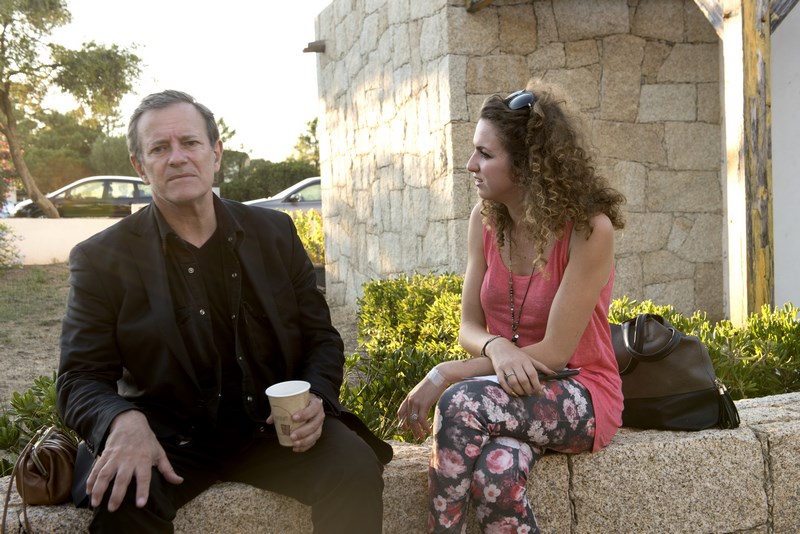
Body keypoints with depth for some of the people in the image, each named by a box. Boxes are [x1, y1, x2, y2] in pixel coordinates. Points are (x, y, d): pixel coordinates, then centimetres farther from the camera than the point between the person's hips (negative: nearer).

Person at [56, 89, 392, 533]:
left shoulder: (274, 232, 6)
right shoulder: (103, 258, -1)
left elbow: (322, 339, 10)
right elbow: (81, 378, -4)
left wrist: (316, 398, -12)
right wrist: (125, 421, -28)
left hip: (269, 427, 2)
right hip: (169, 438, -2)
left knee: (356, 466, -24)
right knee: (121, 496, -33)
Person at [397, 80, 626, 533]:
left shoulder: (589, 229, -16)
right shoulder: (486, 220, 2)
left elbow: (554, 352, -17)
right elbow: (469, 326, 5)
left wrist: (443, 376, -19)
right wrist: (497, 347, -21)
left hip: (579, 397, -4)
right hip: (512, 394, 4)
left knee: (462, 404, -33)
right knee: (496, 475, -34)